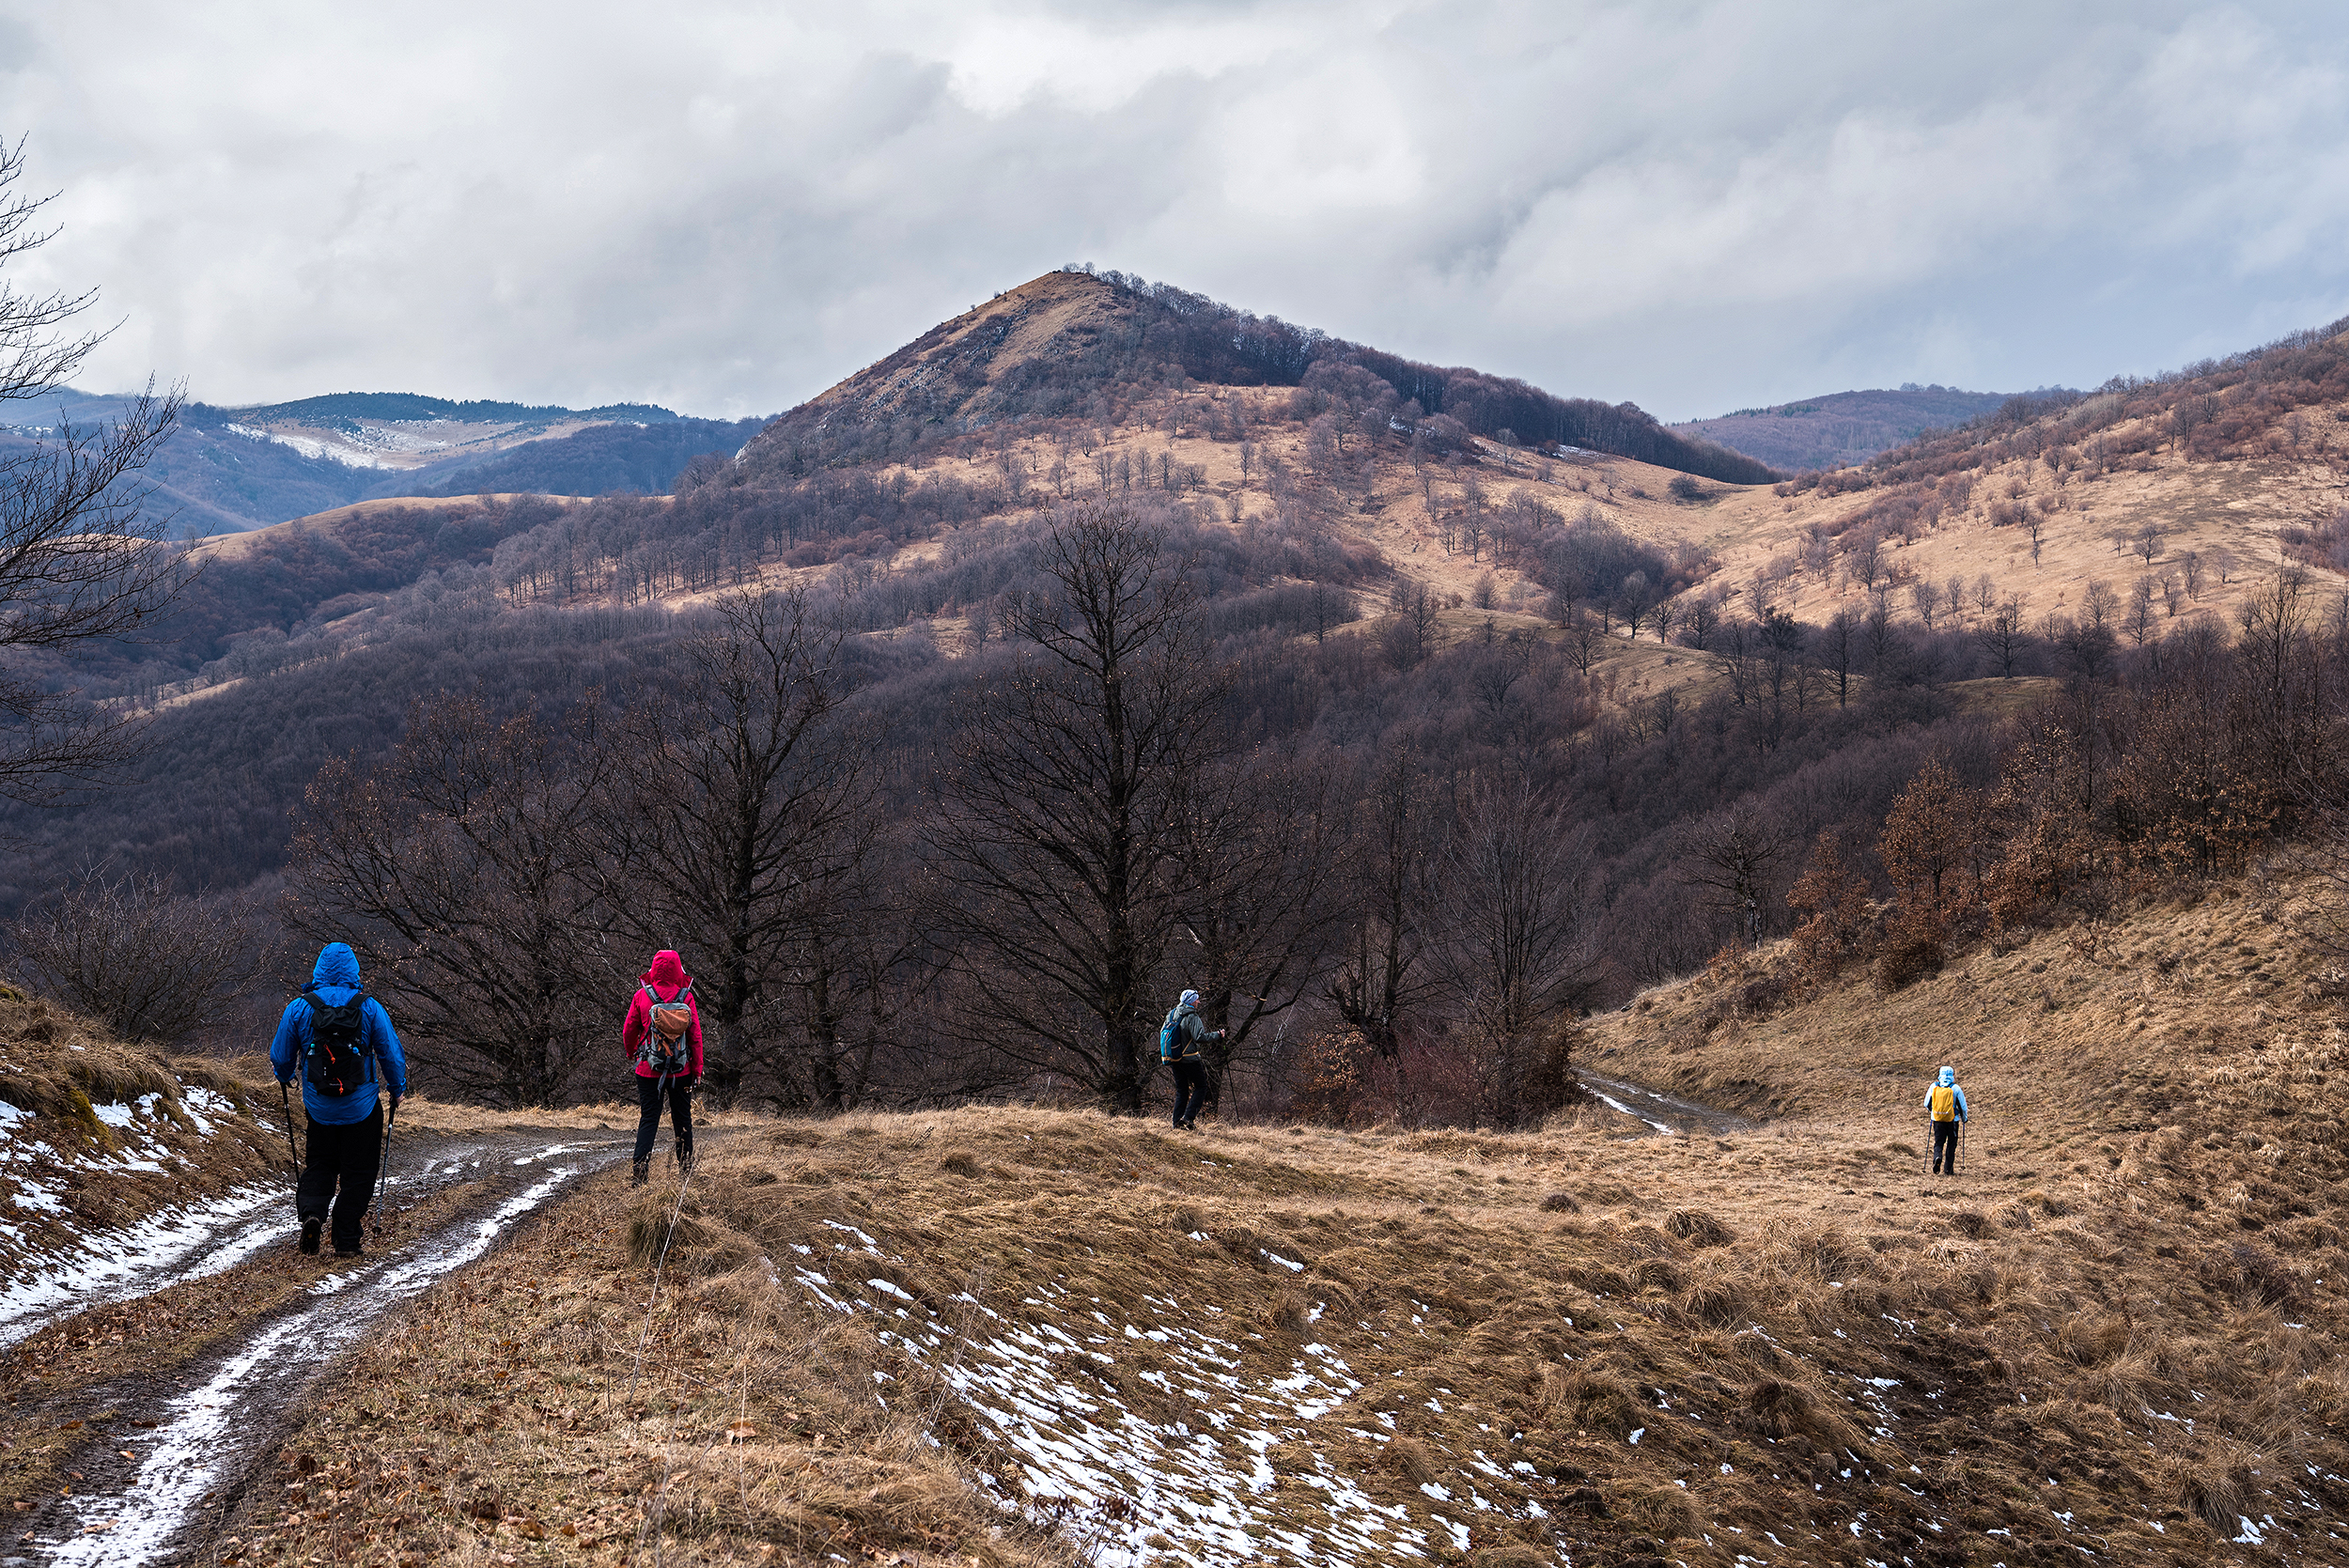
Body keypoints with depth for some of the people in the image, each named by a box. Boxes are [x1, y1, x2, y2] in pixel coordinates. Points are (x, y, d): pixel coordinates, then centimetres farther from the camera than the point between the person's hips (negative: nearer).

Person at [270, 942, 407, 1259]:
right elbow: (392, 1055, -4)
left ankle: (311, 1211, -8)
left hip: (319, 1109, 1)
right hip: (361, 1108, -1)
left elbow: (280, 1056, 5)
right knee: (357, 1172, 10)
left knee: (320, 1165, 19)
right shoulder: (370, 1008, -8)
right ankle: (346, 1242, 8)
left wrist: (285, 1077, 27)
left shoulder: (299, 1008, -6)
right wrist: (397, 1090, 13)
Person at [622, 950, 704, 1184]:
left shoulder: (642, 996, -5)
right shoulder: (686, 997, -6)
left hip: (648, 1069, 0)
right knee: (682, 1119, 12)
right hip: (681, 1071, 0)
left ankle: (640, 1171, -8)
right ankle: (686, 1169, 18)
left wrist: (631, 1053, 24)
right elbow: (695, 1035, -4)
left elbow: (629, 1030, 4)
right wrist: (697, 1069, 4)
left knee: (648, 1119, 3)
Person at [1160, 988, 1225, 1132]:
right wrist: (1217, 1035, -13)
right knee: (1201, 1087, 5)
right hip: (1189, 1059, -7)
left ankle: (1177, 1123, 10)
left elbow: (1163, 1032, 15)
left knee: (1181, 1091, 15)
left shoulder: (1172, 1014, 7)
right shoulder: (1192, 1017, -17)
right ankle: (1188, 1118, -8)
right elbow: (1200, 1037, -25)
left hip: (1174, 1059, 7)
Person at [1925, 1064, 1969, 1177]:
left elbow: (1926, 1103, 12)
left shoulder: (1934, 1086, 1)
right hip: (1952, 1121, -1)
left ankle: (1937, 1157, -23)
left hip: (1937, 1120, 1)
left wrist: (1930, 1111, 34)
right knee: (1951, 1144, 10)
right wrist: (1964, 1119, 18)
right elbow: (1963, 1106, 1)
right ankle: (1948, 1169, 10)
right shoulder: (1955, 1088, -6)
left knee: (1938, 1143, 8)